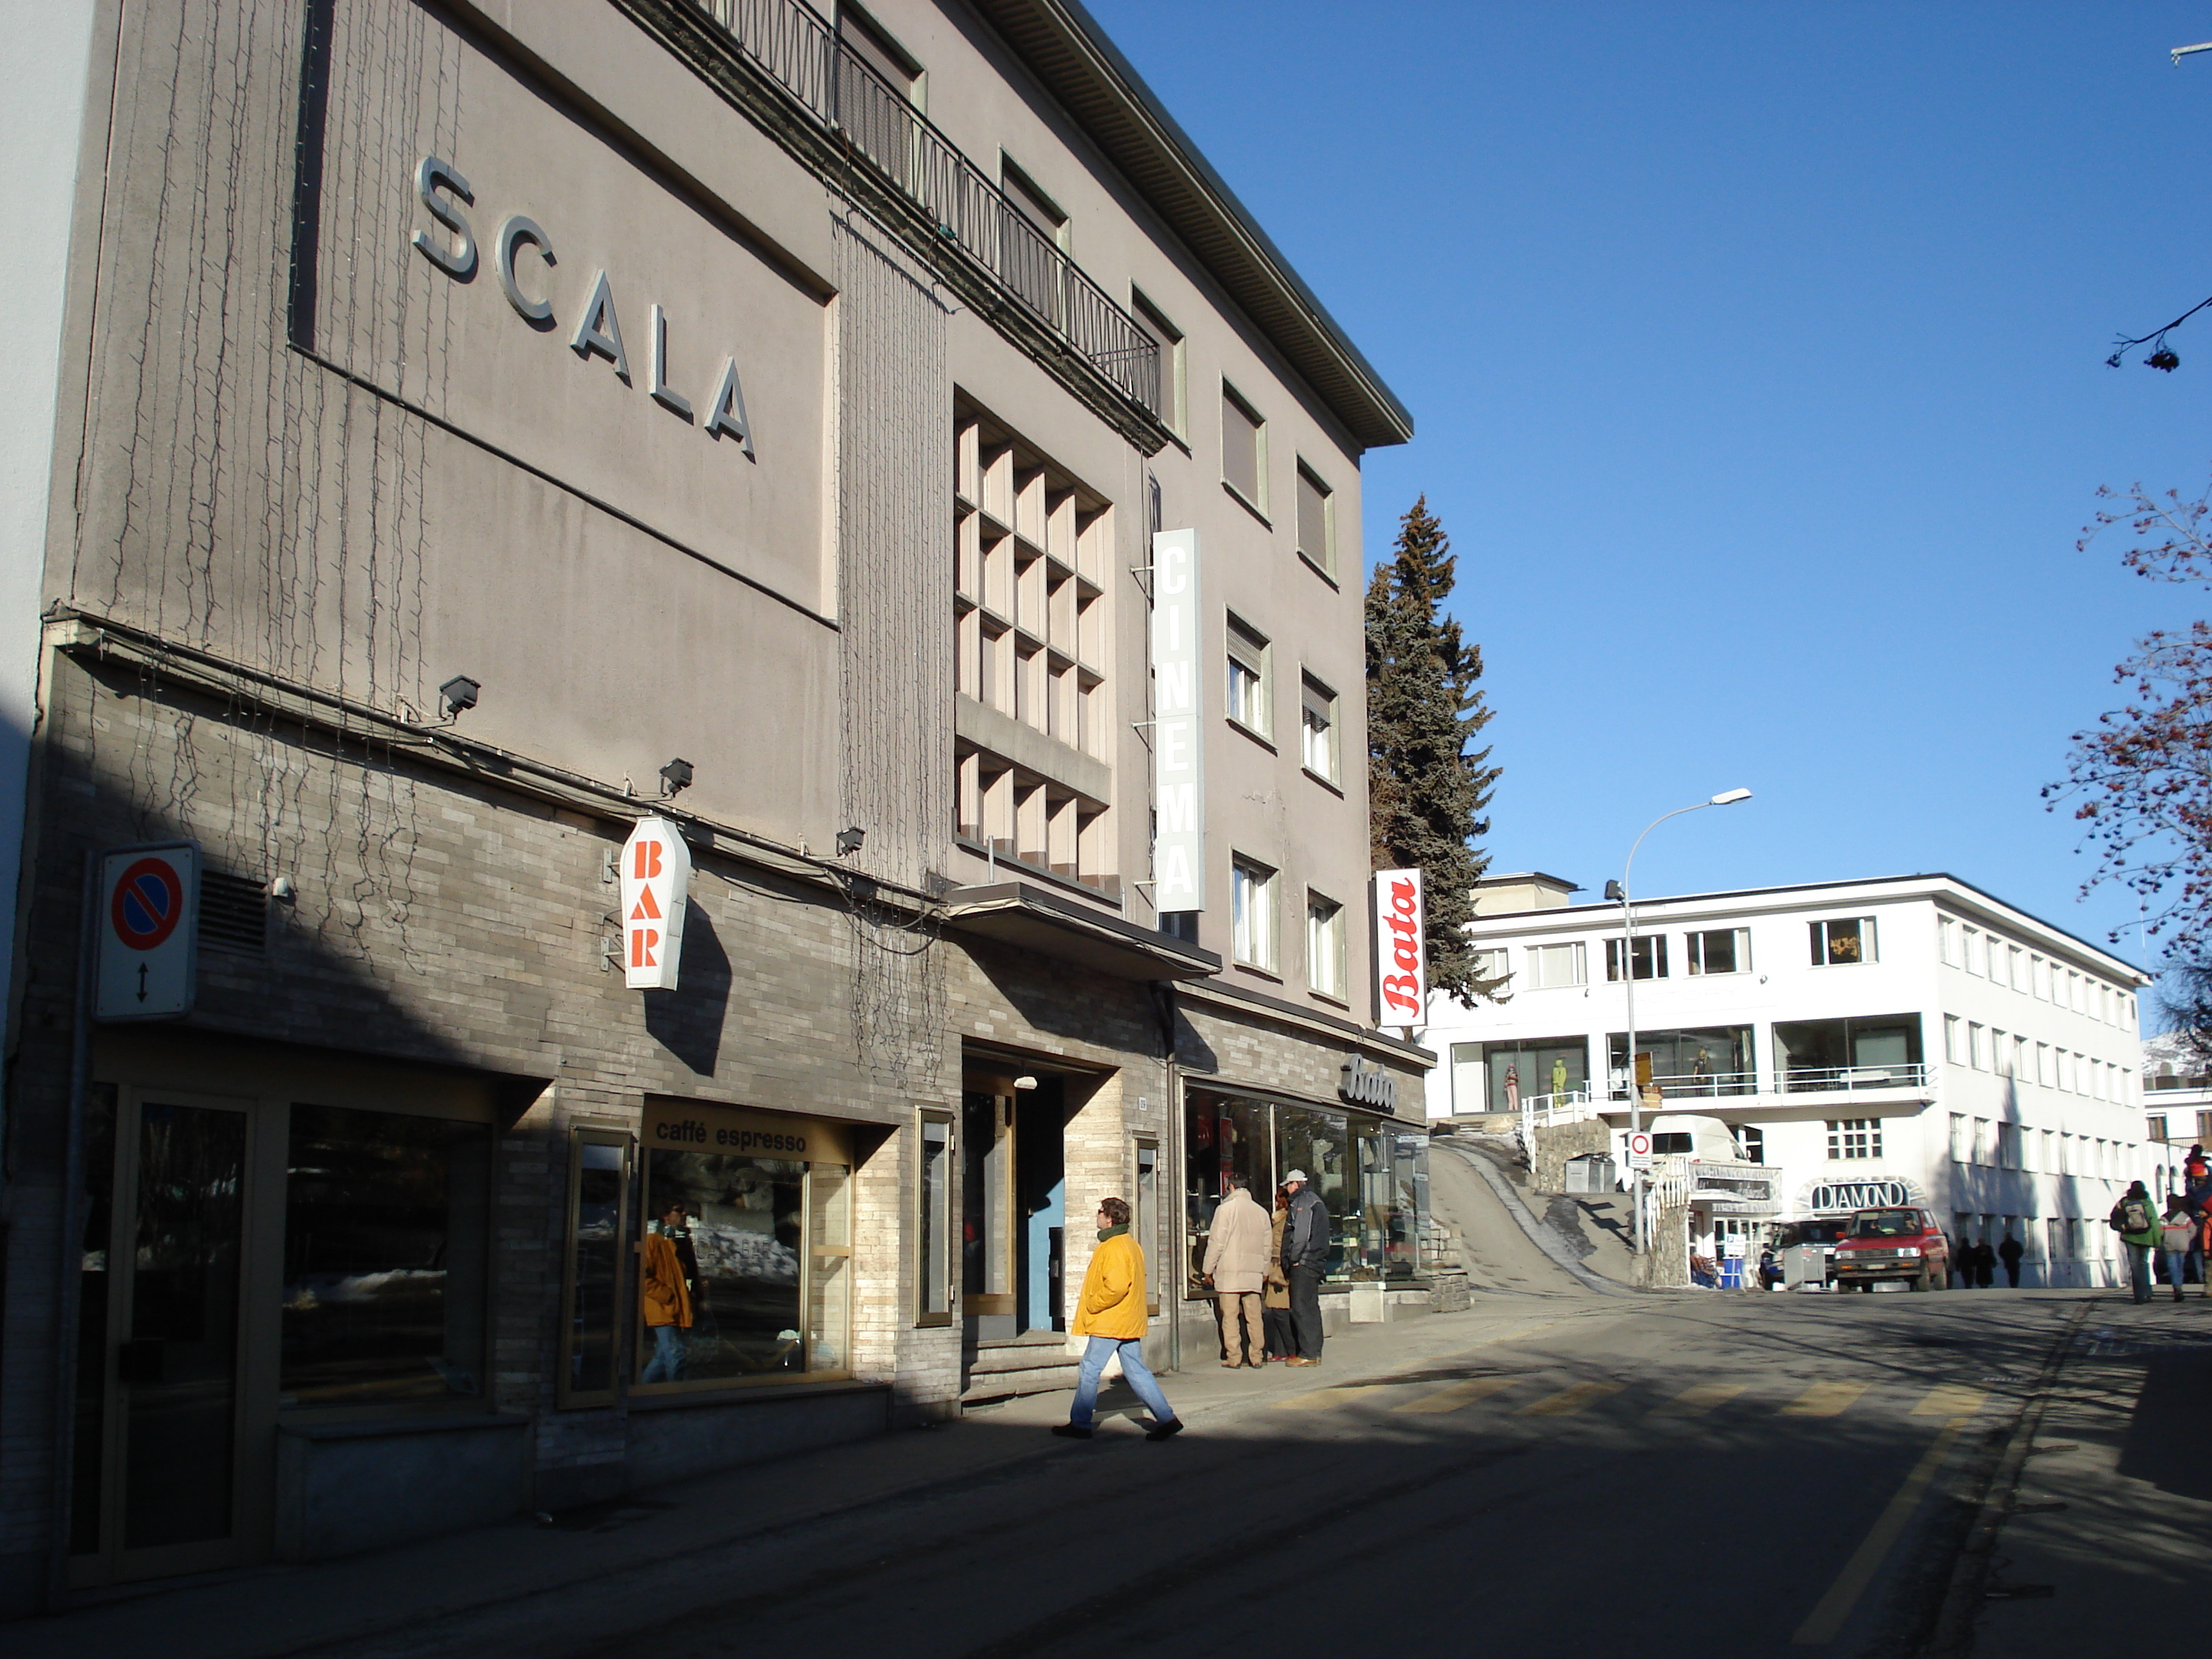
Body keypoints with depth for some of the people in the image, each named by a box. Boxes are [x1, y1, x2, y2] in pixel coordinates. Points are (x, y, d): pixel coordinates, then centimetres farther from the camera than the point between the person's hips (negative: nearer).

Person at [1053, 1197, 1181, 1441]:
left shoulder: (1113, 1248, -16)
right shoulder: (1132, 1245, 15)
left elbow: (1116, 1286, -26)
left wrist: (1092, 1305, -14)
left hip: (1109, 1323, -10)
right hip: (1130, 1323, 10)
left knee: (1089, 1371, 0)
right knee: (1136, 1371, 8)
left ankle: (1079, 1424, 7)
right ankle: (1166, 1418, 2)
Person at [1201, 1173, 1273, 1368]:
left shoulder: (1226, 1208, -4)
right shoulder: (1261, 1212, 10)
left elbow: (1216, 1242, -6)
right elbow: (1267, 1244, 15)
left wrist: (1209, 1269, 1)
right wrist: (1265, 1271, 25)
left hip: (1229, 1272, -5)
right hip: (1254, 1273, 5)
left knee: (1230, 1316, -2)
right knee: (1254, 1316, 7)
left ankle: (1234, 1357, -5)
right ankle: (1257, 1356, 8)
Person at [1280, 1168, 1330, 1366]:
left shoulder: (1302, 1202, -9)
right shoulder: (1316, 1201, 21)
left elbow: (1301, 1234, -19)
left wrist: (1293, 1258, -14)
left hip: (1303, 1263, -10)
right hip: (1317, 1263, 10)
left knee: (1301, 1308, -9)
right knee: (1311, 1307, 12)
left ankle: (1307, 1354, -12)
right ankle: (1314, 1352, 14)